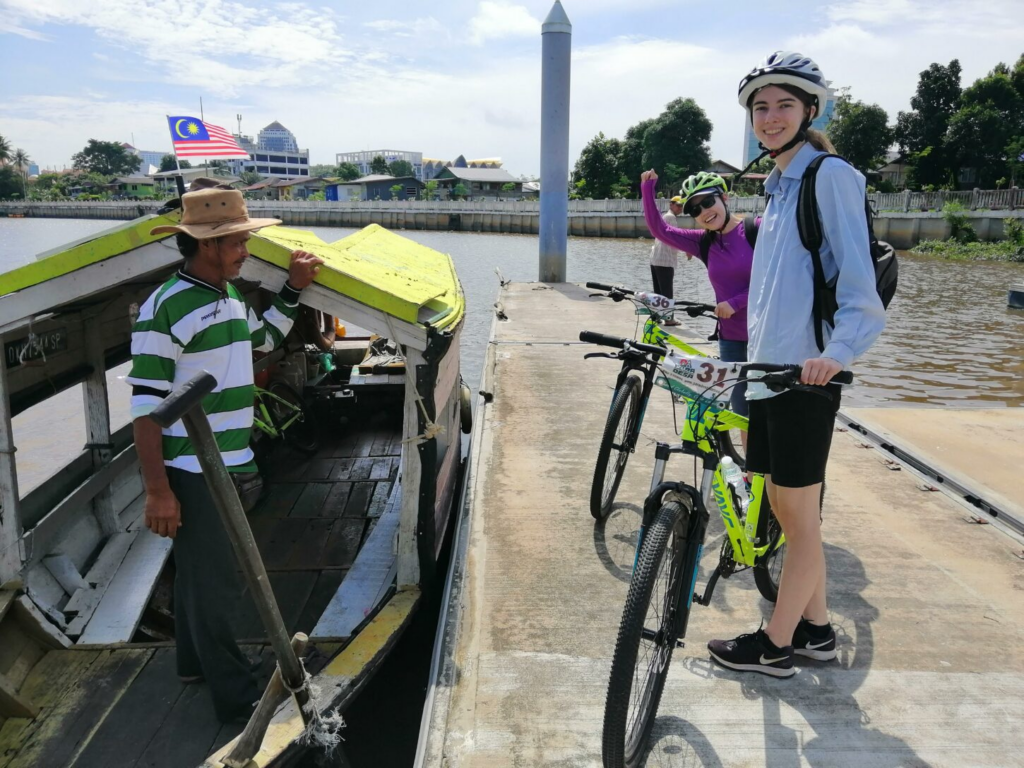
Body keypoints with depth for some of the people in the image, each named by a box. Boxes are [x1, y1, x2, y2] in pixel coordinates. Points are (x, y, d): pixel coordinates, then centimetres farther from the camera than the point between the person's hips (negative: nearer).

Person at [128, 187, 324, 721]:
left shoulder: (230, 296, 8)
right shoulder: (166, 308, -19)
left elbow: (264, 338, 28)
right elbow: (145, 405, -19)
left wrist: (294, 287, 15)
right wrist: (157, 490, -19)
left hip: (230, 463, 9)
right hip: (193, 473, -9)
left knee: (198, 570, 23)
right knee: (214, 585, 1)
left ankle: (195, 661, 42)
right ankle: (236, 699, 14)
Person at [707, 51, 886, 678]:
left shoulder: (830, 176, -8)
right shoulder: (778, 185, 18)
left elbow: (859, 284, -17)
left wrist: (838, 350, -32)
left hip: (805, 374, -9)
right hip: (768, 369, 9)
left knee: (800, 518, 2)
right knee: (787, 509, 15)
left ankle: (775, 645, 15)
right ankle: (816, 630, 29)